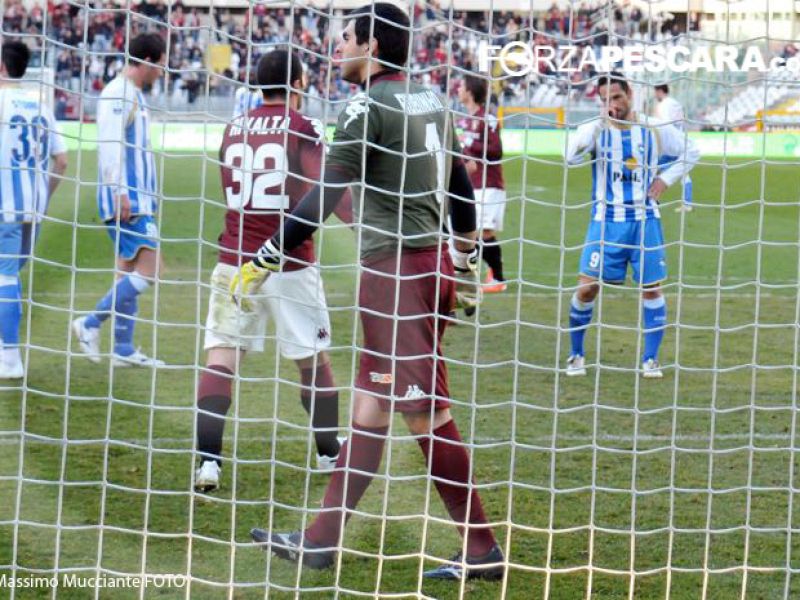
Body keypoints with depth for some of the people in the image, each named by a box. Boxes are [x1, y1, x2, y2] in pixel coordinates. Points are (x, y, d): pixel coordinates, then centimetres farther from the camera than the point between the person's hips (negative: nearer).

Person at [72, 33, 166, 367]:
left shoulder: (133, 95, 18)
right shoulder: (119, 94, -13)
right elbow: (110, 145, -22)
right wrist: (120, 192, -27)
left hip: (136, 199, 11)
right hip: (127, 200, -11)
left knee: (130, 271, 10)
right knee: (149, 269, -11)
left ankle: (123, 350, 11)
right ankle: (91, 324, -7)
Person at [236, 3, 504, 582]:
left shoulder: (371, 104, -12)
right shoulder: (431, 100, 13)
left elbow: (324, 196, -17)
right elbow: (463, 187, 19)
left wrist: (266, 259, -14)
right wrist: (466, 260, 30)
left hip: (395, 269, -9)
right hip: (433, 264, 9)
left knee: (427, 414, -5)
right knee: (369, 408, 11)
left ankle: (481, 549, -1)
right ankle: (321, 540, 15)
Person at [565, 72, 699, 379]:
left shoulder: (656, 130, 1)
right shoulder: (595, 129, -5)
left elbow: (691, 152, 14)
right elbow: (571, 157, -25)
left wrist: (666, 179, 0)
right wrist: (599, 123, -34)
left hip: (645, 221, 1)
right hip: (605, 222, -1)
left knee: (651, 289, 2)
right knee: (587, 287, -6)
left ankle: (651, 359, 15)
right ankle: (576, 355, 11)